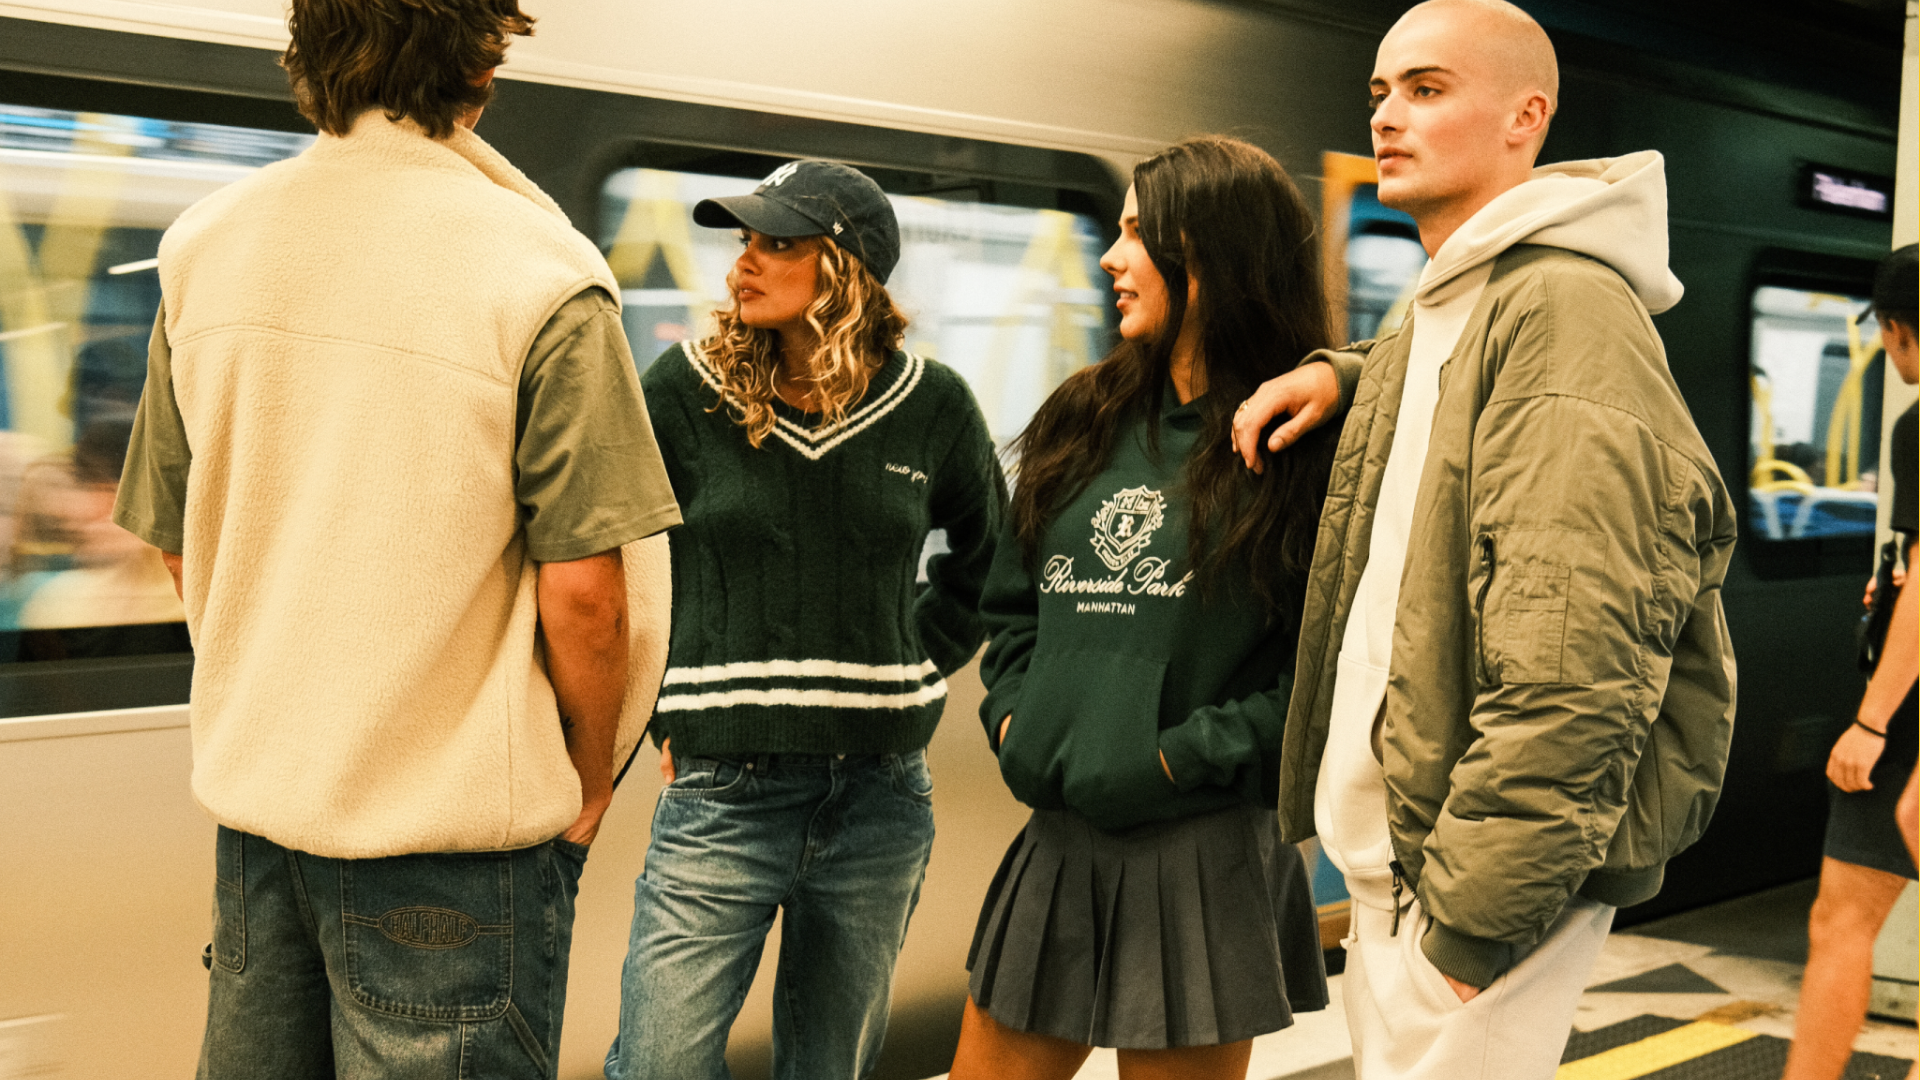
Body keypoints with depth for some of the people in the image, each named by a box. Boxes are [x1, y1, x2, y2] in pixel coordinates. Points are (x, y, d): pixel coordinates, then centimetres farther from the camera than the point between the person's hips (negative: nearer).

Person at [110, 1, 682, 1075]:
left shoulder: (201, 249, 2)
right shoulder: (543, 279, -15)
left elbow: (181, 551, 8)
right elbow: (583, 593, -17)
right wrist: (587, 786, -1)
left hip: (253, 800, 6)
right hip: (456, 828, -5)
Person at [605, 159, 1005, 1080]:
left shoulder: (930, 405, 1)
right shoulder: (683, 390, -4)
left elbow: (989, 556, 19)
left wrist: (911, 670, 11)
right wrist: (668, 714, 3)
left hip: (880, 796, 2)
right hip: (725, 789, -2)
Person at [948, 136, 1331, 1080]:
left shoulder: (1305, 444, -8)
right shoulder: (1083, 420, 11)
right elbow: (1012, 606, 18)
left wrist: (1182, 756, -15)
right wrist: (1012, 717, 3)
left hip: (1205, 854, -6)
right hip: (1055, 844, 6)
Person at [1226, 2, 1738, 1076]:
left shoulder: (1566, 305, -15)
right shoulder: (1436, 315, 15)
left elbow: (1575, 658, -23)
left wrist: (1475, 912, -24)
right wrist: (1339, 377, 18)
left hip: (1494, 863, -10)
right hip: (1392, 846, 10)